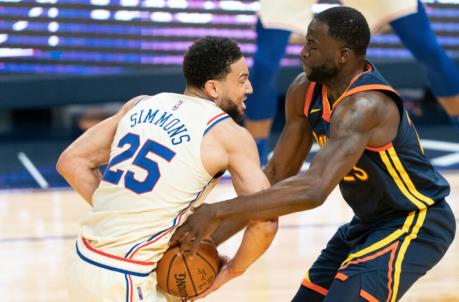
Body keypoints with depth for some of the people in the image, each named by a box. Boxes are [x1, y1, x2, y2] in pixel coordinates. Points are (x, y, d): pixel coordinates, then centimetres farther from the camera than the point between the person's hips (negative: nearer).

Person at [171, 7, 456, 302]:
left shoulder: (364, 104, -33)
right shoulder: (304, 91, -6)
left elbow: (313, 191, -44)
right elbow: (277, 174, 2)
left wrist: (218, 212, -44)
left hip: (417, 223, -9)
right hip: (368, 222, 9)